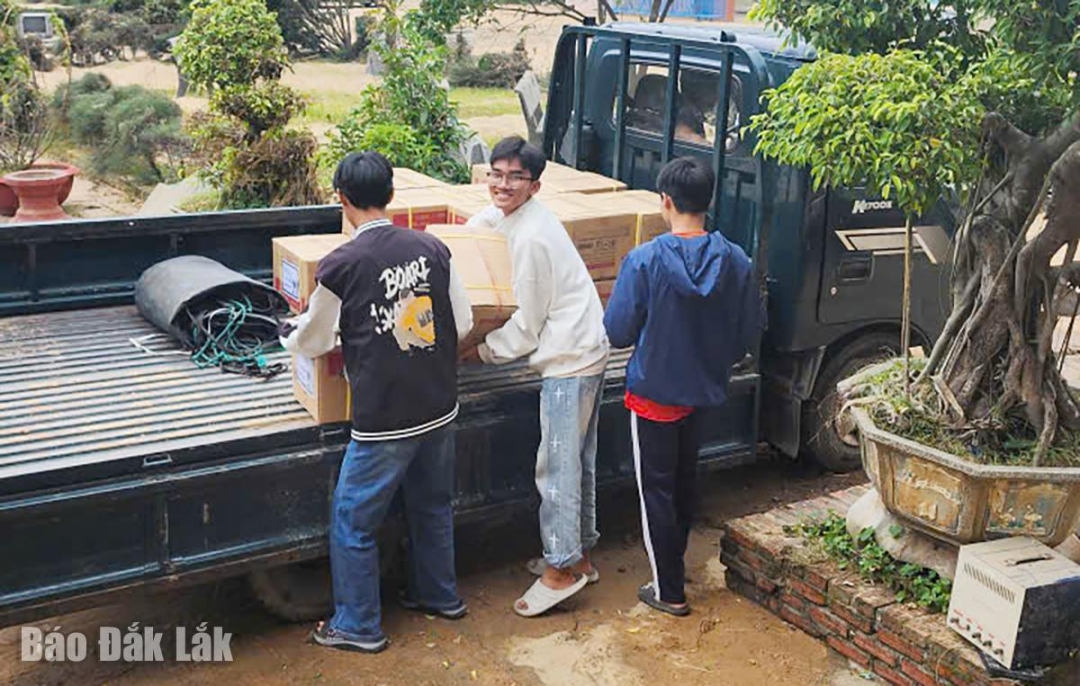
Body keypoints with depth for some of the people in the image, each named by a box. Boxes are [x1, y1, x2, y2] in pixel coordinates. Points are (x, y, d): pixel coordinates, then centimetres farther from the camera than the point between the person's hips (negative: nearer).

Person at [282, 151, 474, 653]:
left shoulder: (339, 265, -13)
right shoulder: (432, 248, -2)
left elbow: (315, 342, 1)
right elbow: (463, 323, 4)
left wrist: (291, 342, 23)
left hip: (384, 420, -6)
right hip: (440, 408, 6)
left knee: (353, 521, 11)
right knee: (432, 503, 25)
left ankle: (357, 626, 22)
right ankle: (439, 595, 41)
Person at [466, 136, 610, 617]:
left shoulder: (530, 238, -19)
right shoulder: (510, 216, 10)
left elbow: (526, 324, -15)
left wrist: (482, 350, -4)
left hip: (569, 360, -10)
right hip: (585, 352, 10)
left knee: (557, 465, -5)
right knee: (578, 461, 16)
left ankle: (562, 568, 2)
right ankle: (579, 554, 27)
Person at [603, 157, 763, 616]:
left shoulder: (644, 260, -21)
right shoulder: (735, 261, -9)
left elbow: (617, 332, -15)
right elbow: (750, 331, 0)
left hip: (654, 391, -5)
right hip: (704, 389, 5)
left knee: (656, 488, 9)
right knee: (684, 481, 23)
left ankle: (669, 591, 16)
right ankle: (674, 564, 41)